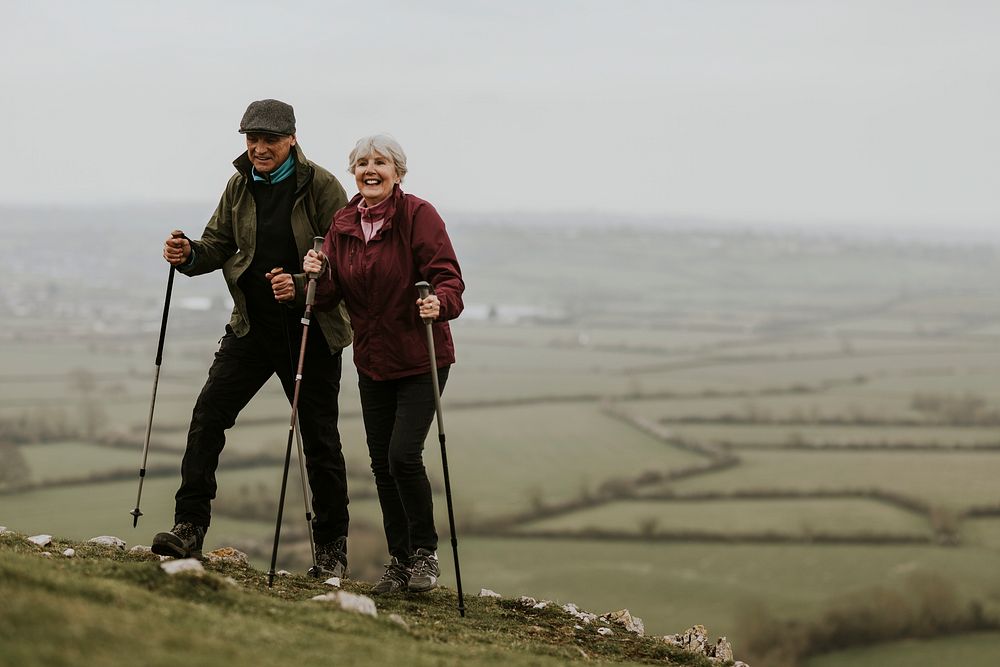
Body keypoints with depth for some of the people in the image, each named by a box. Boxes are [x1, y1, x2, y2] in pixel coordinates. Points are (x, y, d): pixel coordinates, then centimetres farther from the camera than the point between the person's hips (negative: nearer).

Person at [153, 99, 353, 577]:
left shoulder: (322, 187, -10)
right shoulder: (240, 186, 6)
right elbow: (219, 243, 11)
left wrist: (301, 287, -29)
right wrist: (190, 255, -12)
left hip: (311, 329, -4)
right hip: (251, 325, 4)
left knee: (320, 438, 4)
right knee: (208, 416, -9)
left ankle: (332, 549, 16)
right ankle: (189, 527, -6)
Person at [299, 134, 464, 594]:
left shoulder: (418, 215, -11)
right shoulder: (343, 223, 5)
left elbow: (447, 275, -17)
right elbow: (331, 296, 5)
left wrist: (440, 302, -38)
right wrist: (319, 276, -16)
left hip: (420, 358, -6)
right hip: (372, 362, 6)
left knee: (403, 454, -14)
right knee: (382, 463, 8)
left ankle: (425, 553, 5)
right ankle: (399, 561, 20)